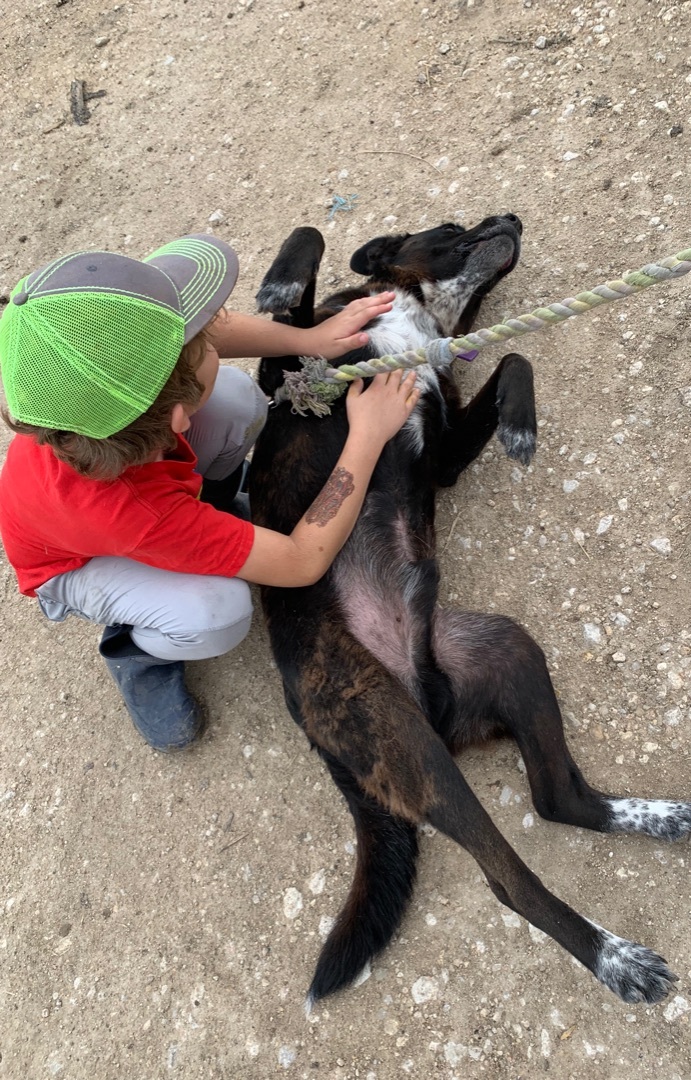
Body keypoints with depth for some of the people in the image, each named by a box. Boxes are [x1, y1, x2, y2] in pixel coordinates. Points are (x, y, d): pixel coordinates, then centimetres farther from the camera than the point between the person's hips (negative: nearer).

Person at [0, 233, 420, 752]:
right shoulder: (135, 513, -46)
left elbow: (217, 329, -11)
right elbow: (305, 563, -35)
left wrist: (308, 338, -21)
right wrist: (368, 435, -30)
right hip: (75, 562, -5)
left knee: (237, 396, -22)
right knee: (217, 612, -34)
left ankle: (207, 513, 9)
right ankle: (137, 651, 2)